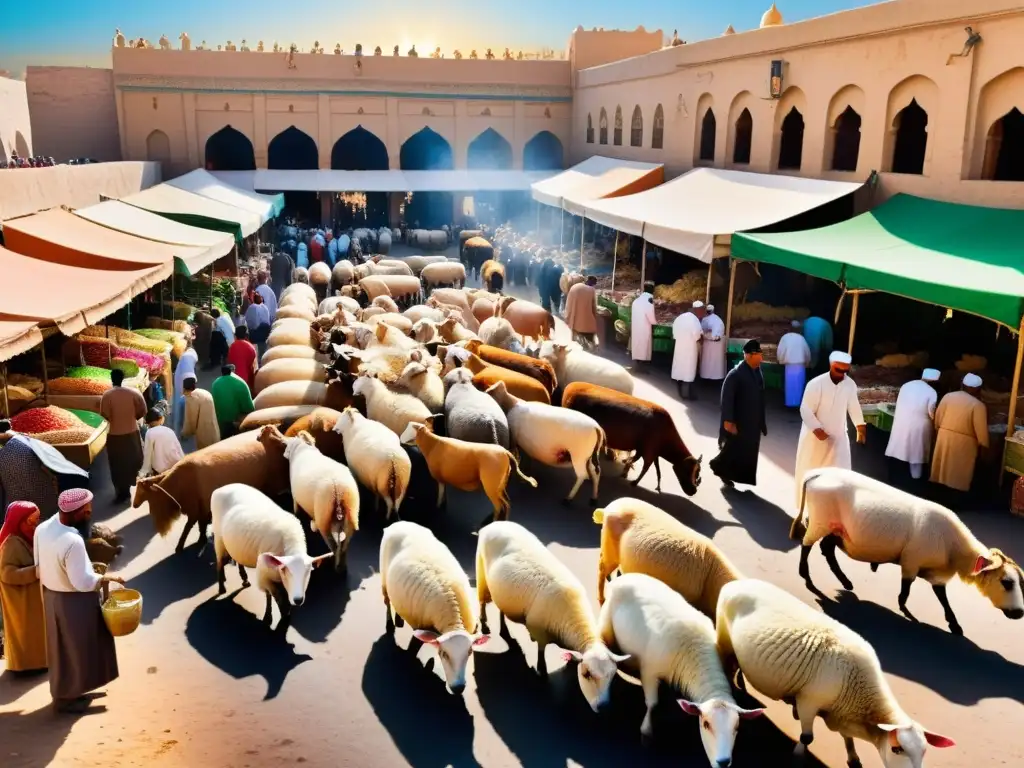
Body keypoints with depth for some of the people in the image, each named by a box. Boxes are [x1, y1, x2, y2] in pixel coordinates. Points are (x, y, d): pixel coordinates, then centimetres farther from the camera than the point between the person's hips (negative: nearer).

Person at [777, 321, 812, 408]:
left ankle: (790, 402, 9)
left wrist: (781, 361, 15)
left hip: (789, 364, -1)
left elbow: (780, 351, -3)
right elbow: (807, 352, 6)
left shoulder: (785, 337, -7)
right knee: (799, 384, 9)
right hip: (800, 365, 1)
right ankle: (798, 402, 12)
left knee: (790, 383, 6)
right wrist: (806, 363, 22)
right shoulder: (801, 338, -3)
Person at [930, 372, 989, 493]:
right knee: (960, 470, 12)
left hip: (944, 436, 4)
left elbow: (938, 417, 4)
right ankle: (958, 487, 21)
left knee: (943, 463, 20)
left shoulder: (948, 396, -4)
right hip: (964, 441, -4)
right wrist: (983, 444, -1)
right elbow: (981, 429, -15)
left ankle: (940, 481, 32)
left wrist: (938, 430, 19)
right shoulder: (978, 405, -16)